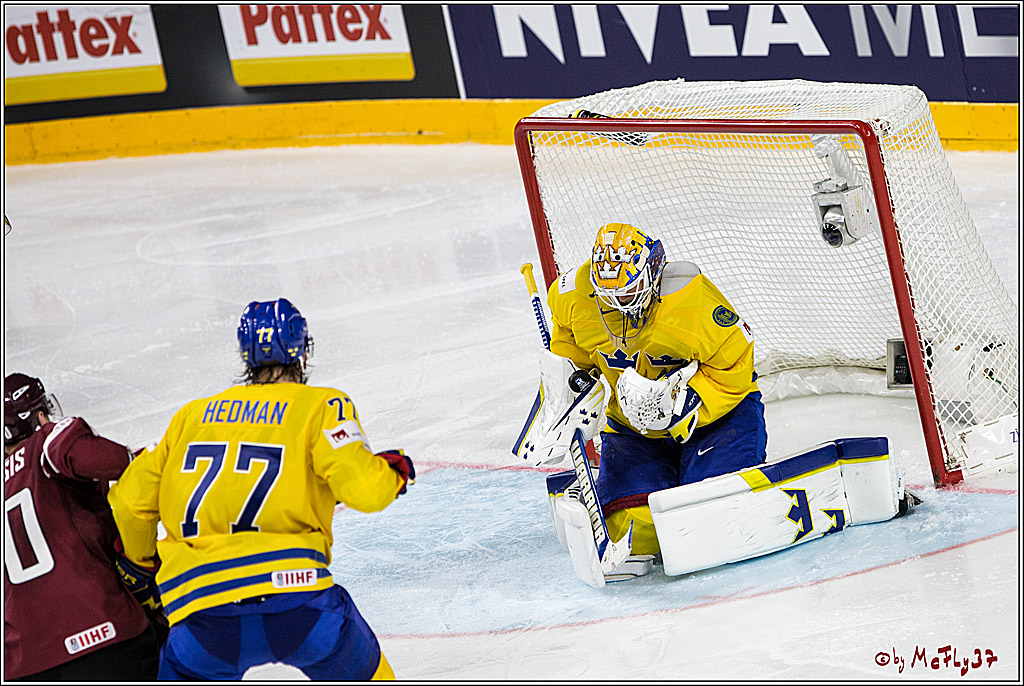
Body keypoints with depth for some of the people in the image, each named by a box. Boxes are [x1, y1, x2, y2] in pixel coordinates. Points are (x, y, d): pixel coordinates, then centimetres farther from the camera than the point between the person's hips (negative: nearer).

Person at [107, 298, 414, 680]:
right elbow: (360, 485, -5)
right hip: (295, 595, -2)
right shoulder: (321, 406, 8)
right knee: (363, 674, 23)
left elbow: (130, 501, 20)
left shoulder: (193, 415, 20)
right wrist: (393, 471, 18)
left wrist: (142, 562, 39)